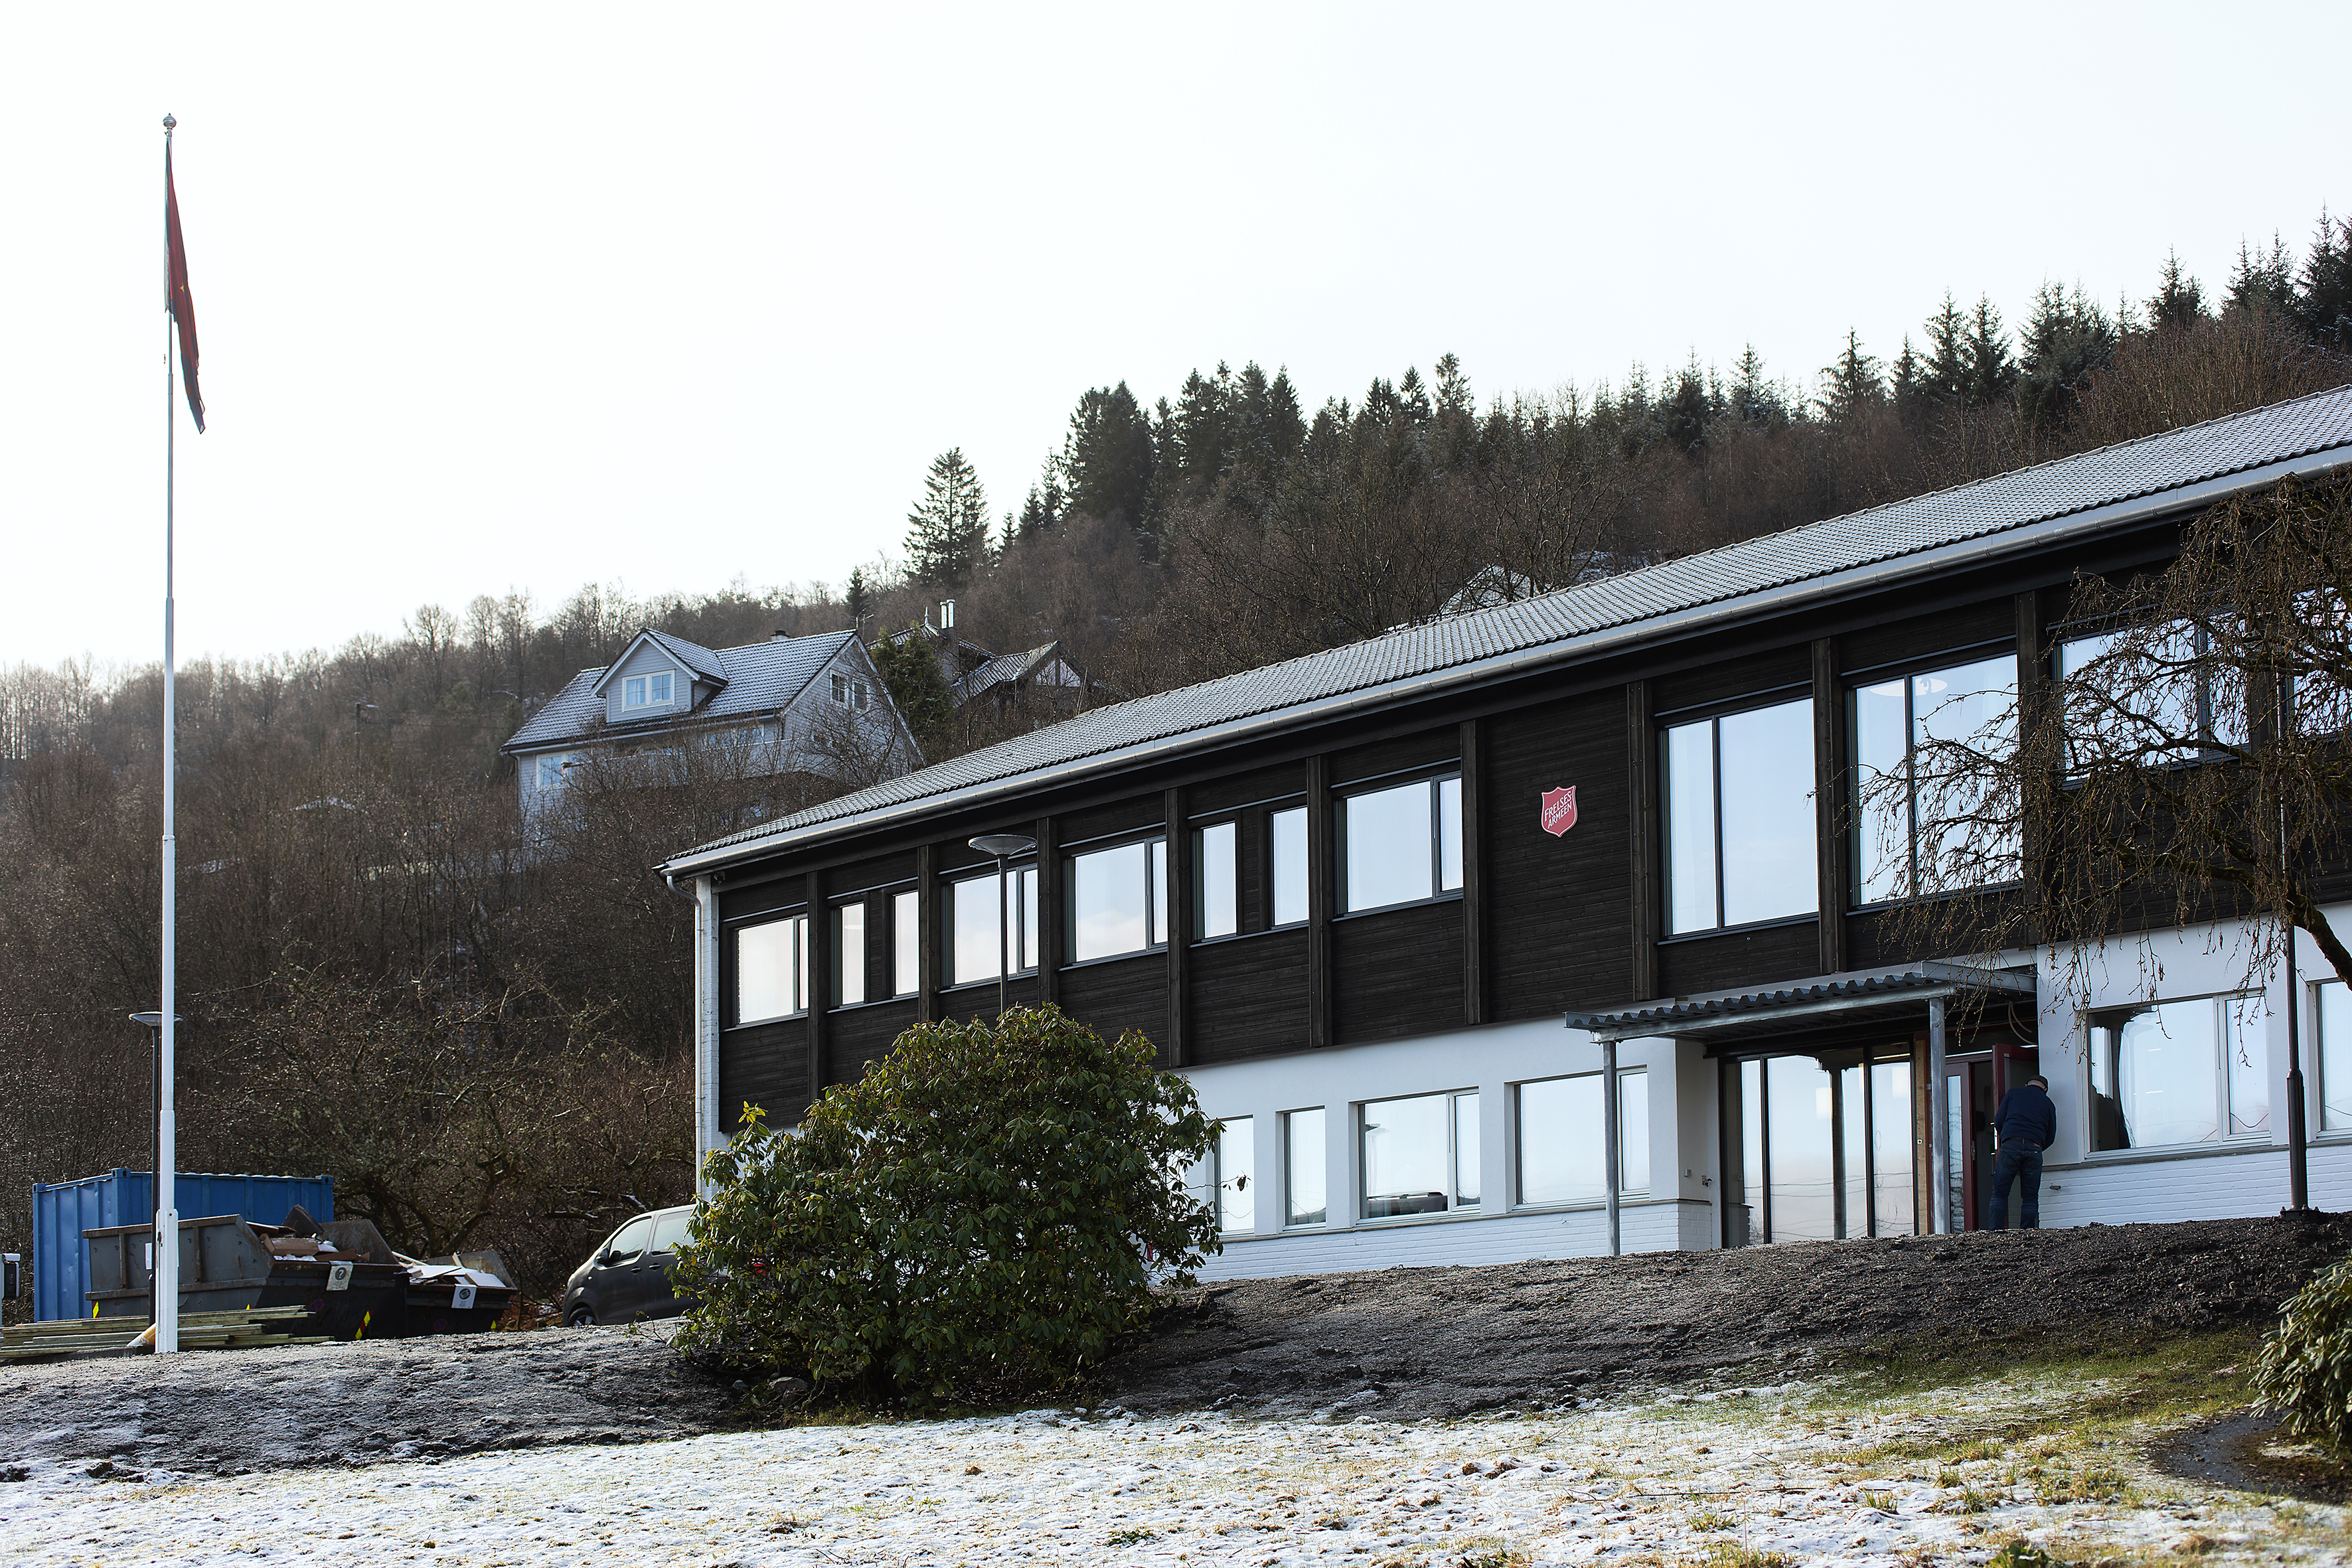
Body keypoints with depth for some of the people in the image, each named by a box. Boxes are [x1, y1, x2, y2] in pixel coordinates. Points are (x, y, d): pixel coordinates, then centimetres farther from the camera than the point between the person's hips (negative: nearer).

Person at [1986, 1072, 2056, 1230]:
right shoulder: (2048, 1104, 19)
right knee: (2030, 1198, 5)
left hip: (2010, 1146, -1)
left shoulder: (2013, 1094, 16)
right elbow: (2051, 1136, 18)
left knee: (1999, 1194, 0)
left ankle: (1994, 1233, -12)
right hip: (2034, 1149, 1)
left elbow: (1998, 1122, 13)